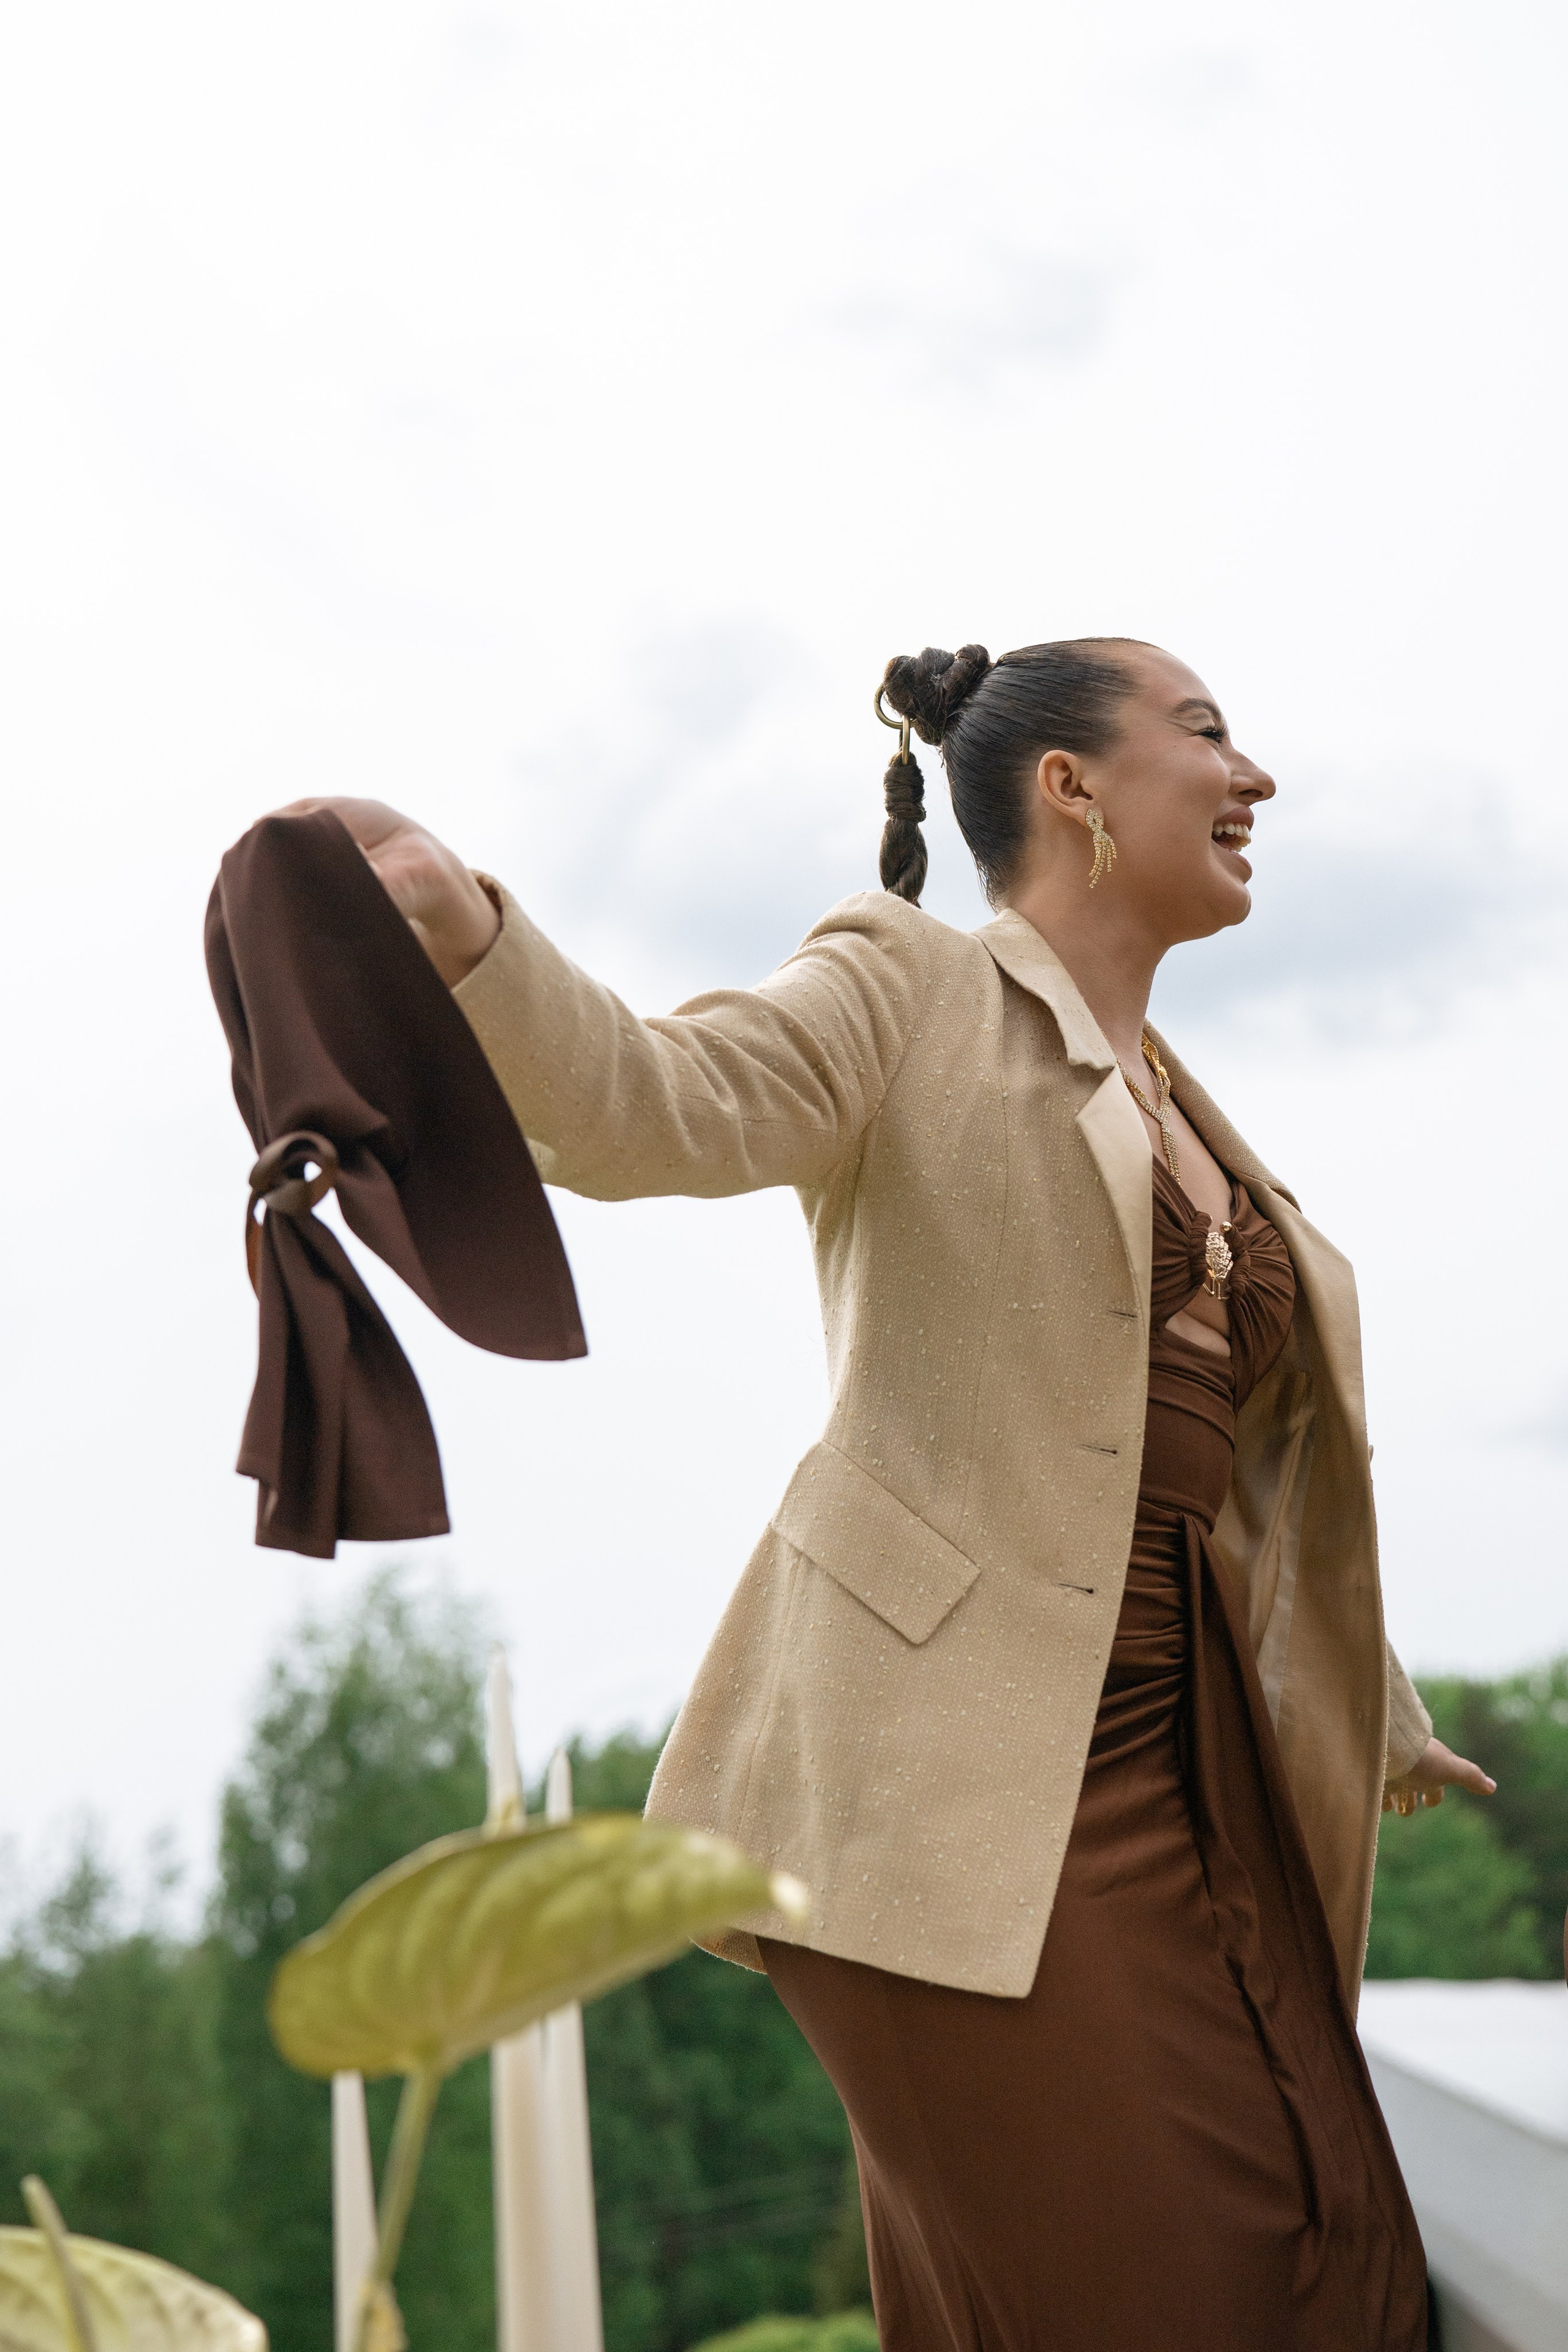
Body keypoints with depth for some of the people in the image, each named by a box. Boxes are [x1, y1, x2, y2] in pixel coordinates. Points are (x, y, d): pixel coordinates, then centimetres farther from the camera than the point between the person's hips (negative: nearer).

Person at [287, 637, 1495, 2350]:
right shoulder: (910, 989, 1)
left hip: (1182, 1766, 8)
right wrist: (451, 921, -39)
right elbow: (654, 1106, -19)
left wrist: (1387, 1732, 35)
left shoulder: (1186, 1116, 22)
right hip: (966, 1771, -7)